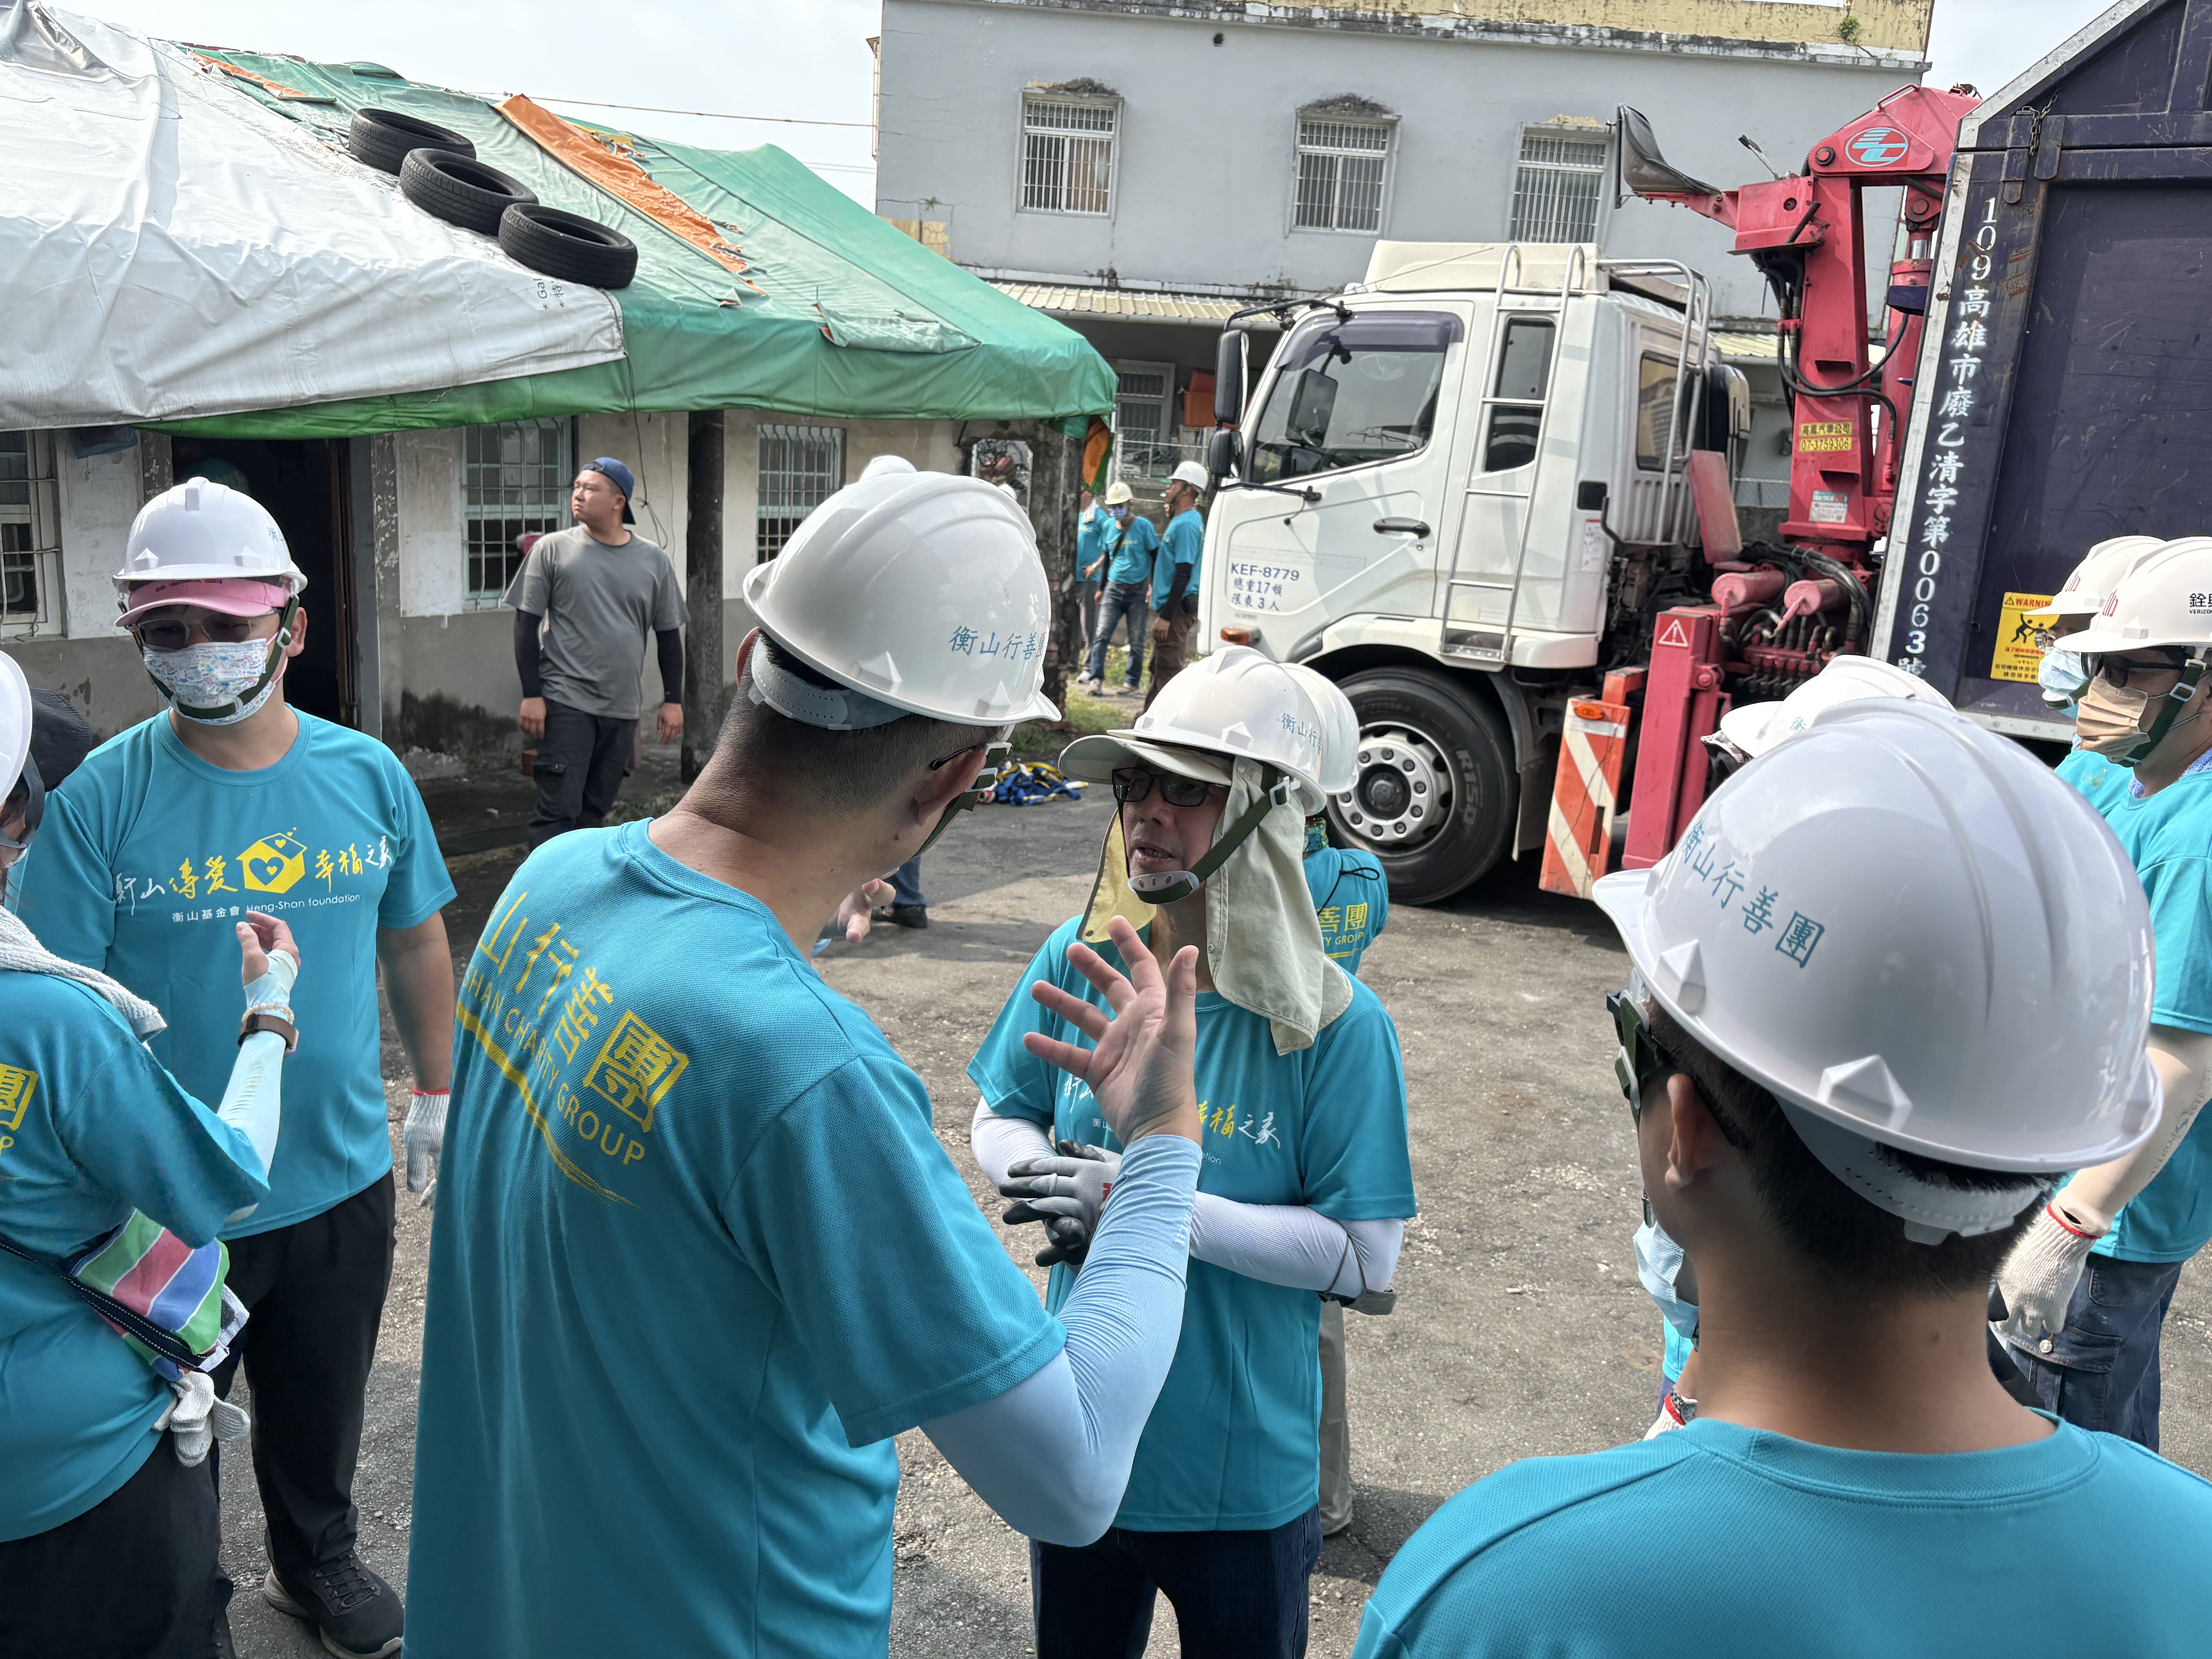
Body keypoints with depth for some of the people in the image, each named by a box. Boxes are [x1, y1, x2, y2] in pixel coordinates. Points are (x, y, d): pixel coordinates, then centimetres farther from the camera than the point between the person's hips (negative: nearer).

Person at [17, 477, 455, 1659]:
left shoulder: (367, 775, -6)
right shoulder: (100, 797, -15)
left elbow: (416, 941, 5)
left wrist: (437, 1093, 10)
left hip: (341, 1177, 3)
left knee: (321, 1404, 25)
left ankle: (317, 1563, 51)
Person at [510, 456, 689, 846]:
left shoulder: (653, 561, 8)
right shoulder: (553, 549, 0)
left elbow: (668, 634, 13)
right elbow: (527, 624, 0)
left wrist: (673, 700, 8)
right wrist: (531, 695, -7)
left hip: (622, 711, 3)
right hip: (565, 702, -3)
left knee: (594, 812, 11)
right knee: (559, 810, -8)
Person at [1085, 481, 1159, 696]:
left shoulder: (1143, 526, -5)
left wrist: (1154, 588, -9)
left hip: (1138, 592, -4)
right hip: (1114, 590, 4)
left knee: (1136, 641, 3)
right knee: (1102, 635, -7)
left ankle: (1132, 682, 12)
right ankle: (1096, 678, -3)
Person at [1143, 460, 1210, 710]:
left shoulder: (1186, 525, -17)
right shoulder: (1181, 520, 16)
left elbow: (1184, 574, -21)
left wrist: (1166, 616, -23)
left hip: (1177, 608, -11)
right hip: (1170, 606, 11)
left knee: (1169, 669, -9)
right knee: (1159, 666, 17)